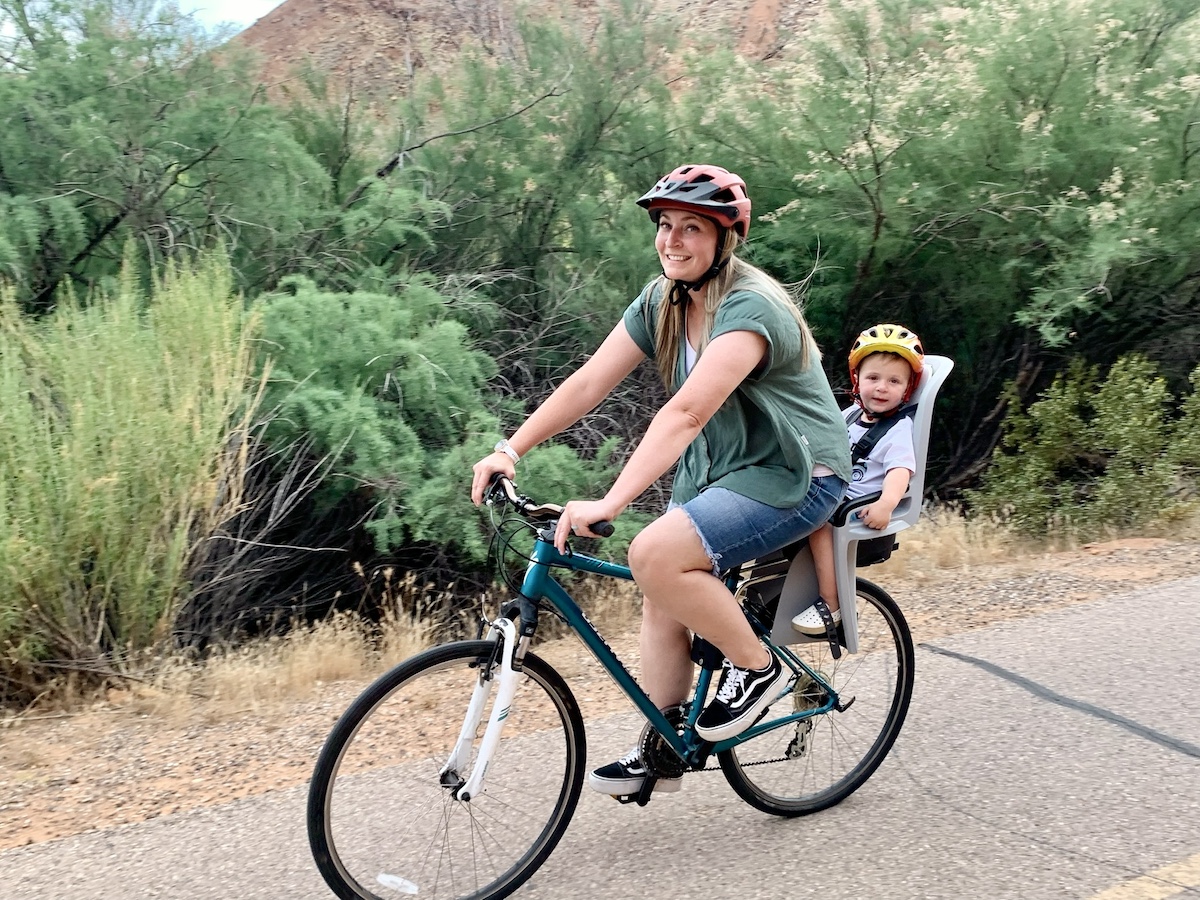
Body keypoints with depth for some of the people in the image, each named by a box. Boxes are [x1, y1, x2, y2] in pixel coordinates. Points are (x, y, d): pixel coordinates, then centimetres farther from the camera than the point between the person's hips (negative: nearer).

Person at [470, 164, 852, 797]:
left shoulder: (750, 307, -23)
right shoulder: (662, 302, 2)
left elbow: (687, 412, -36)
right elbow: (588, 382, -4)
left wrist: (610, 502, -44)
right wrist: (510, 449, -15)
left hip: (793, 475, -8)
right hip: (717, 470, 8)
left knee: (656, 556, -25)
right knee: (663, 597, 3)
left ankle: (757, 667, -4)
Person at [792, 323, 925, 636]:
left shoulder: (899, 429, -9)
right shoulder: (850, 415, 14)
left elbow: (900, 471, -25)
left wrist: (886, 504, -43)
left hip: (861, 509, -8)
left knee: (819, 519, -33)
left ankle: (830, 605, -29)